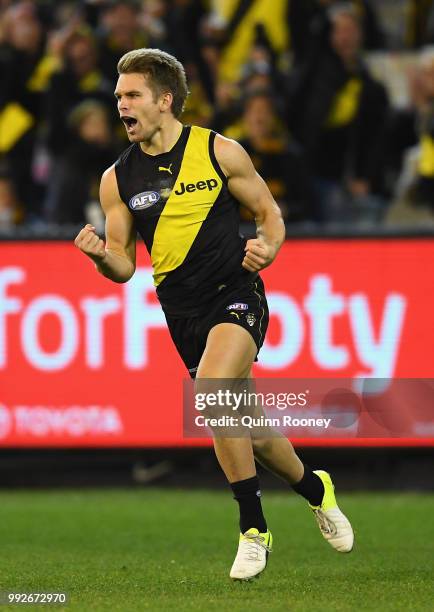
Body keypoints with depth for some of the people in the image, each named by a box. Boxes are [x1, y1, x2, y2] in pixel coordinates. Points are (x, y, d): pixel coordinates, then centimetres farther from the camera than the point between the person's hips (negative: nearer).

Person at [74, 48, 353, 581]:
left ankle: (252, 527, -17)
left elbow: (269, 212, 7)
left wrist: (268, 248, -14)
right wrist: (101, 256, -16)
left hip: (235, 292, -4)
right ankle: (314, 488, 39)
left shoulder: (219, 151, -3)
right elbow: (124, 265, 7)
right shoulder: (117, 179, 5)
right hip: (182, 312, 4)